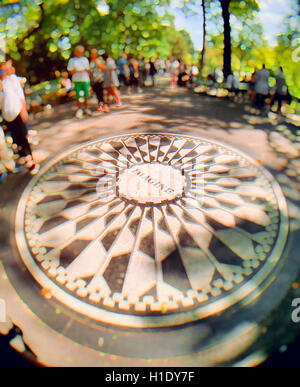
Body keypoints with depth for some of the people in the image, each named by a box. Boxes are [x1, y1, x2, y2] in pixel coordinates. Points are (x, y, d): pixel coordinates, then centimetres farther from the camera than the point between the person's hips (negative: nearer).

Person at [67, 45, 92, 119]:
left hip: (85, 80, 2)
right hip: (77, 80, -2)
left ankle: (86, 108, 22)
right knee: (78, 96, -2)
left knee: (86, 95, 5)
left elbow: (88, 70, 15)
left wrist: (89, 79, 9)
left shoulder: (85, 59, 12)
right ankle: (79, 110, 10)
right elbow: (70, 71, 1)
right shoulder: (72, 60, 3)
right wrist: (77, 70, -14)